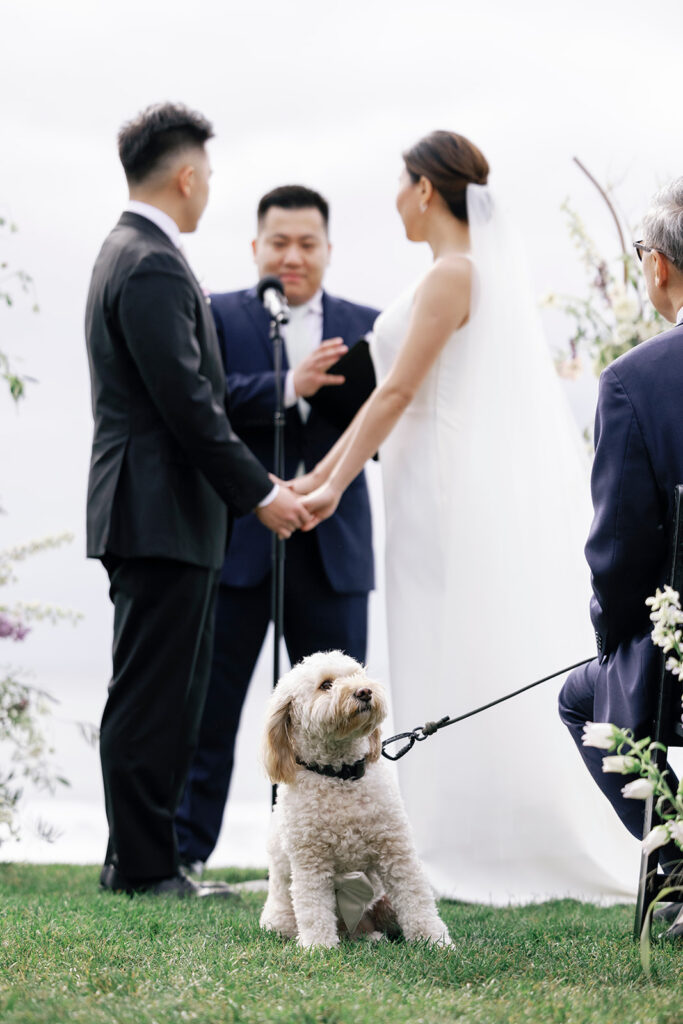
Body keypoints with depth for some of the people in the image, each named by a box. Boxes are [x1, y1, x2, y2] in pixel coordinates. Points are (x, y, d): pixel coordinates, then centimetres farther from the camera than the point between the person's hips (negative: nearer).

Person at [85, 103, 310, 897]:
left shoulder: (130, 252, 17)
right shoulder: (154, 267, -17)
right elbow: (188, 402, -21)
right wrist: (260, 494, -14)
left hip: (153, 512, 11)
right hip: (162, 514, -11)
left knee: (158, 694, 14)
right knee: (151, 696, -5)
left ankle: (139, 856, 20)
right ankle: (144, 866, 0)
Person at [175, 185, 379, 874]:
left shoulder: (364, 326, 12)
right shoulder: (218, 316, 4)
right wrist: (288, 386, -24)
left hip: (333, 547, 3)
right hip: (239, 540, -3)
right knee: (210, 702, 1)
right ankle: (185, 854, 7)